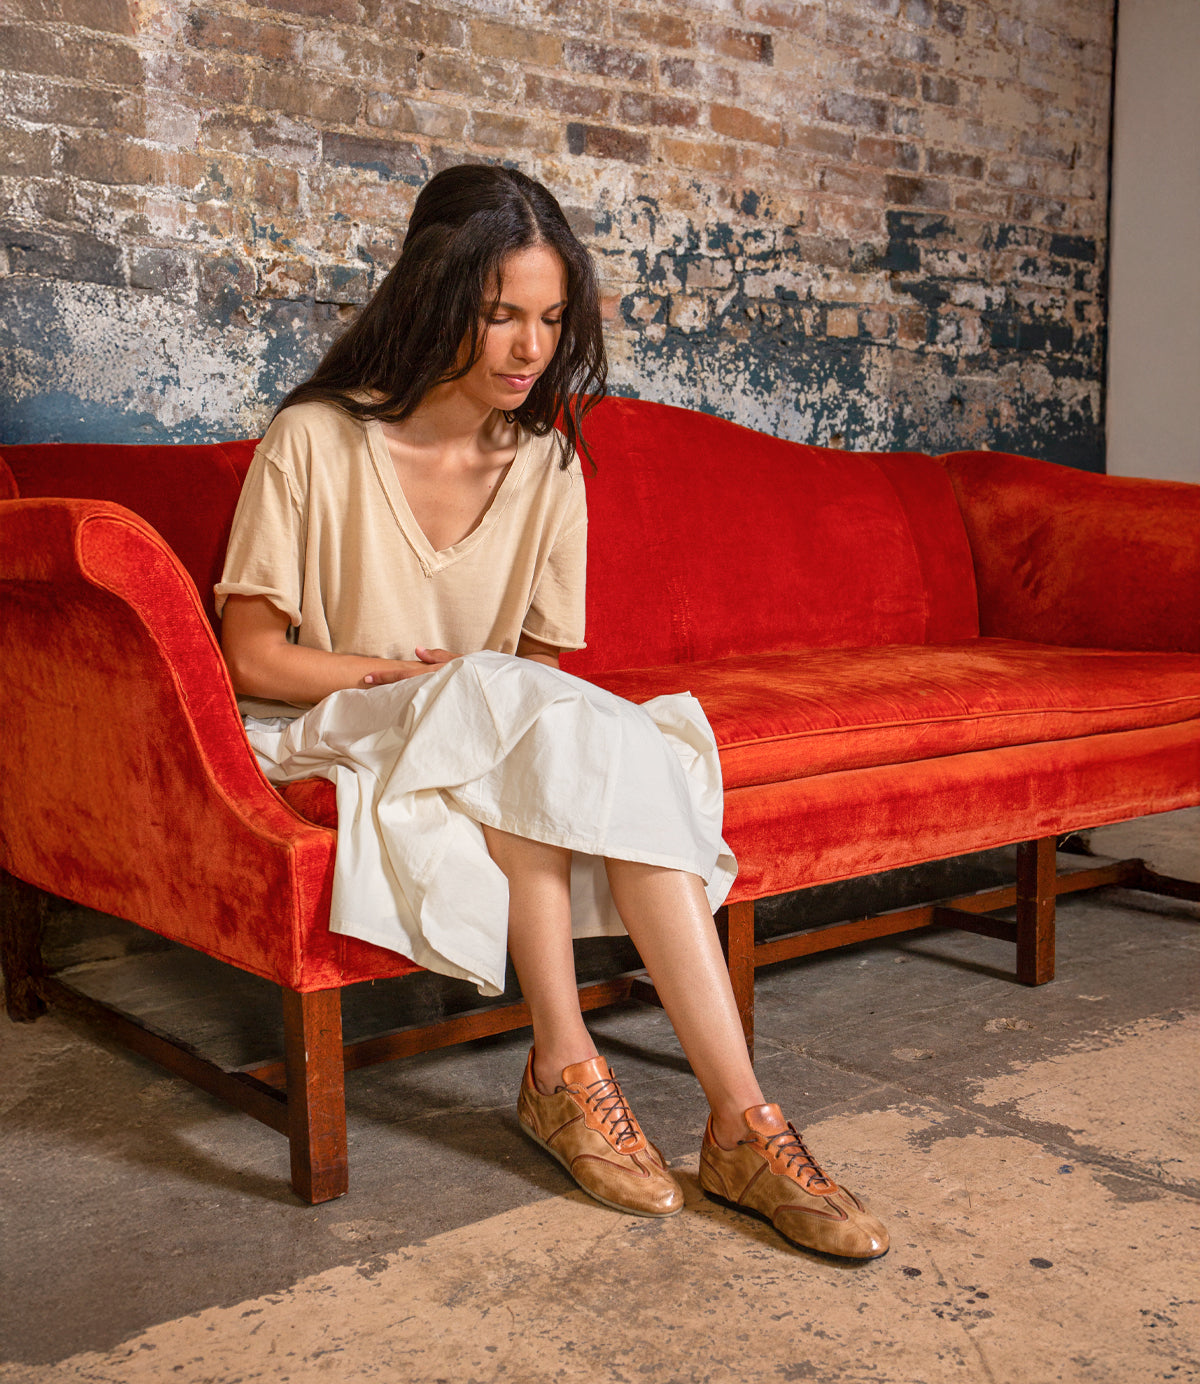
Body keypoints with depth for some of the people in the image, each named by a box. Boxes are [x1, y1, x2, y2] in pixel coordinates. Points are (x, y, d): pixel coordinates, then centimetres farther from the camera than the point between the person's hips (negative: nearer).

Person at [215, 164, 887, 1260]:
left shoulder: (548, 463, 2)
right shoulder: (316, 442, -10)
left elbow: (547, 661, 7)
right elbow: (254, 658, -8)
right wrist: (427, 675, -15)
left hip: (513, 739, 4)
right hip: (329, 740, -3)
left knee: (632, 748, -29)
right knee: (516, 708, -34)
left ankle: (741, 1127, -32)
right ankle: (564, 1064, -27)